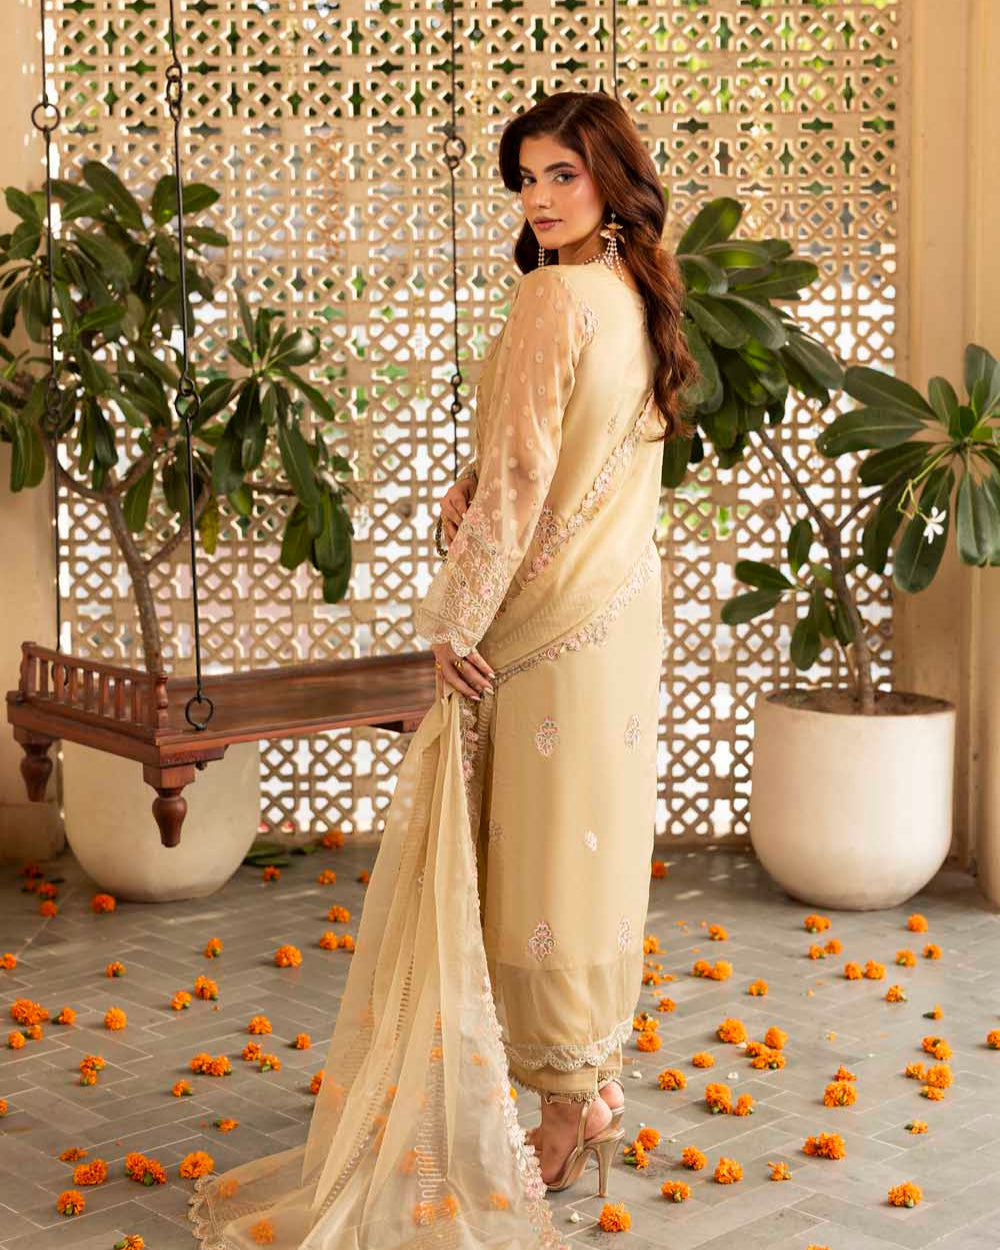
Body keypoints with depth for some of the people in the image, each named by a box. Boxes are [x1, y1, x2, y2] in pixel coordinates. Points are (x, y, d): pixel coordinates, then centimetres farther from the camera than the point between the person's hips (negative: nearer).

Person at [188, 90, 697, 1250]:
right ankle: (593, 1080, 27)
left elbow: (521, 473, -19)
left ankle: (576, 1099, 11)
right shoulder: (638, 295, 11)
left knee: (544, 852, 0)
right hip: (621, 601, 9)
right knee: (590, 841, 15)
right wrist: (468, 487, 1)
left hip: (555, 620, -9)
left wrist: (457, 619, -12)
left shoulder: (554, 296, -16)